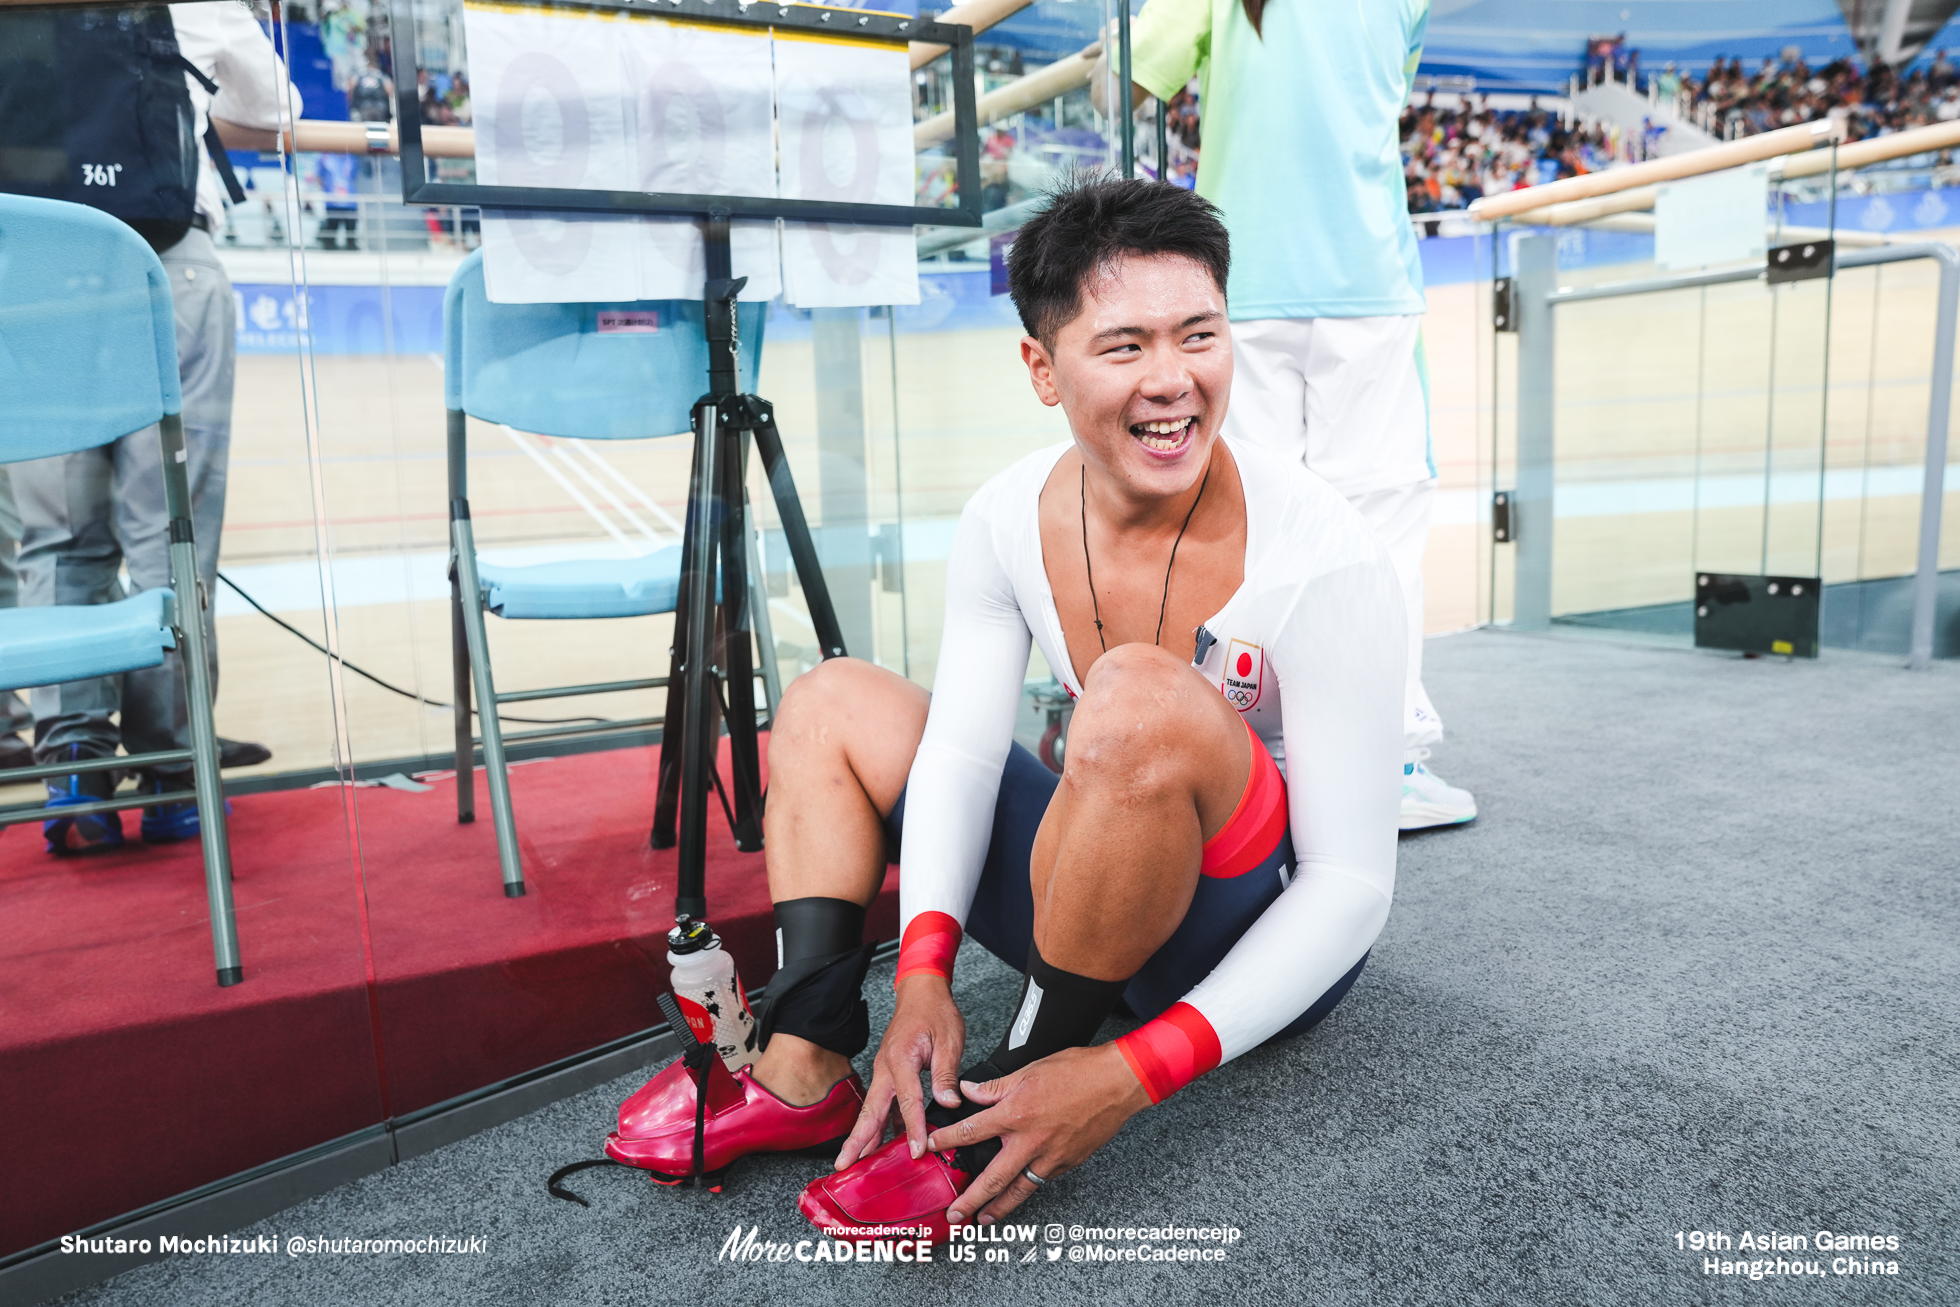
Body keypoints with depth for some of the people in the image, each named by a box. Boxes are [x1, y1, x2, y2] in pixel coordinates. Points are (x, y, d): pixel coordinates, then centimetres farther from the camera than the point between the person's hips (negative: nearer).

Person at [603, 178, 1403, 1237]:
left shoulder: (1323, 563, -25)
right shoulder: (1007, 519, -9)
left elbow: (1352, 884, -23)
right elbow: (960, 747, -10)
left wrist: (1134, 1075, -31)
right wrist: (924, 966, -26)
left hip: (1275, 937, -5)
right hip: (1110, 899, 6)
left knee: (1141, 698, -37)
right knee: (830, 703, 4)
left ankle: (1022, 1078, -17)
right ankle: (805, 1068, -8)